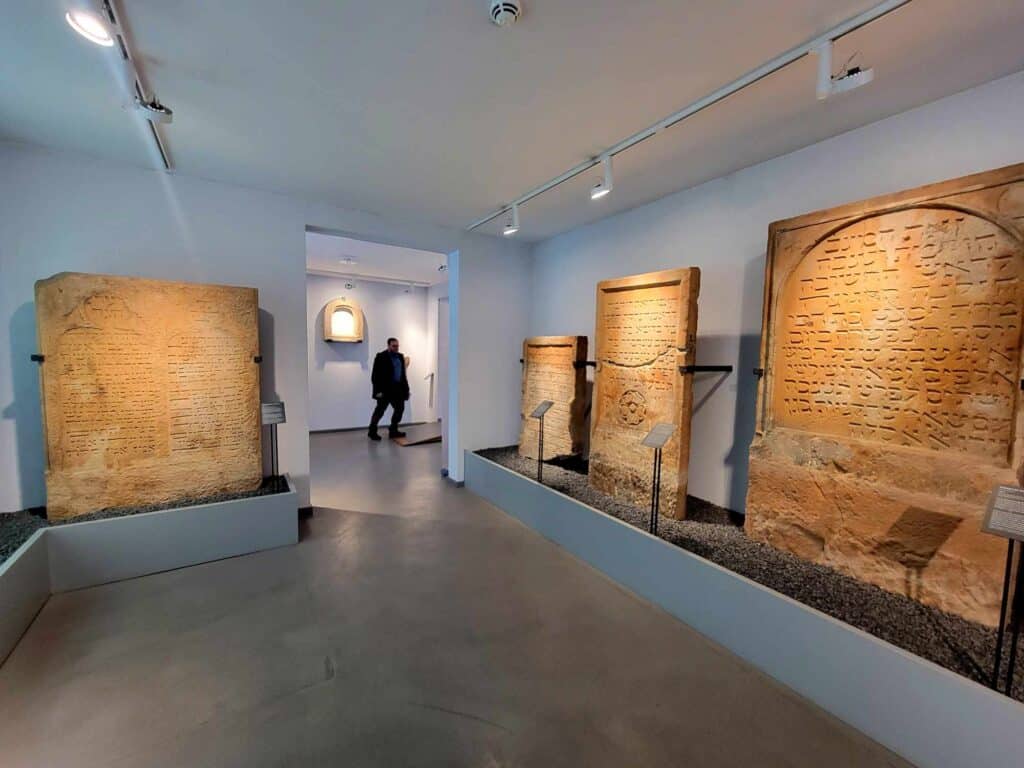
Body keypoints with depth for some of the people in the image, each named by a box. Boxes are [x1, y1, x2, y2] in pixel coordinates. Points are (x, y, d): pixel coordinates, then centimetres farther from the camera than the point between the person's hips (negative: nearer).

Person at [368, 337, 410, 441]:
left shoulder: (400, 357, 12)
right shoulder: (381, 357, -7)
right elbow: (375, 375, -11)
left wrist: (406, 388, 10)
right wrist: (378, 390, -16)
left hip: (398, 389, 7)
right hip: (385, 390, -6)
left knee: (400, 409, 7)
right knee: (380, 410, 2)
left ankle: (393, 431, 20)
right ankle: (372, 431, 16)